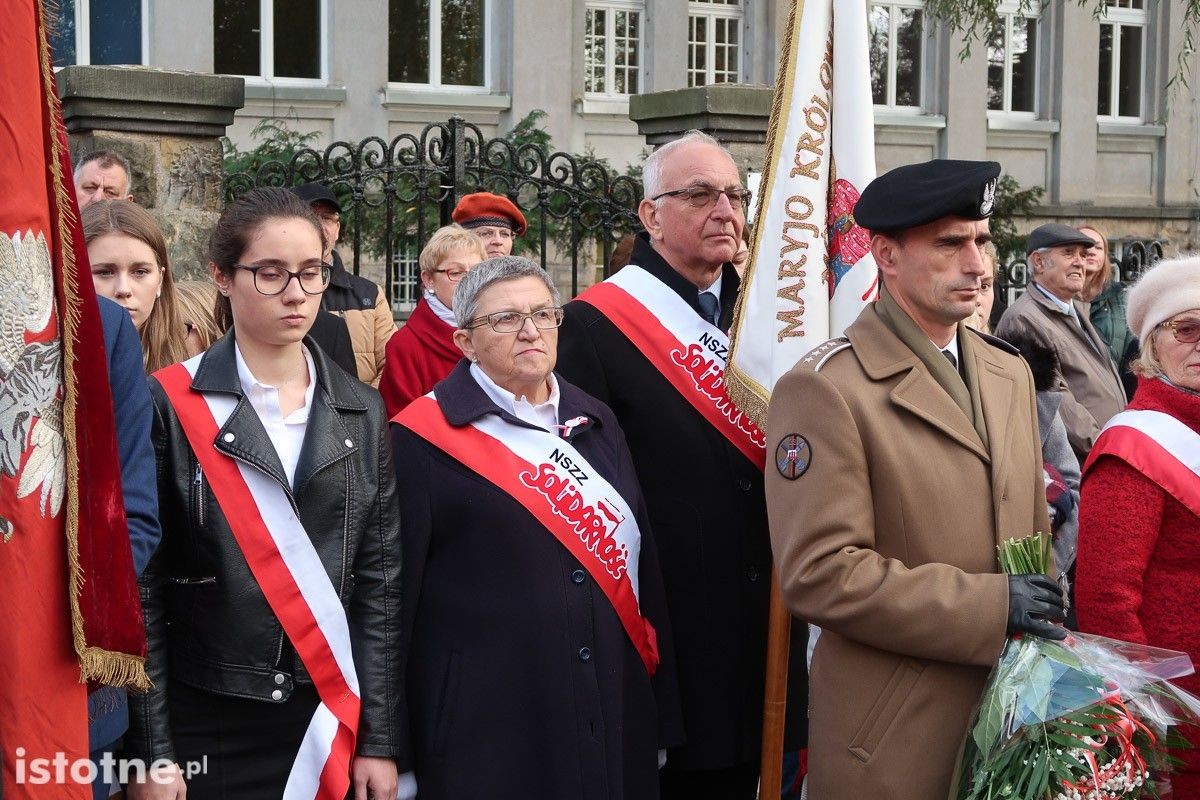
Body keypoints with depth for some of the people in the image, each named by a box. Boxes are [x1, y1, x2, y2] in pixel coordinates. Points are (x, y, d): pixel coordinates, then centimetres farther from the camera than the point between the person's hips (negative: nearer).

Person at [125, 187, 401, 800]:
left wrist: (379, 740, 0)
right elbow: (142, 587, -6)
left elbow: (381, 580, 4)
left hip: (331, 722, 3)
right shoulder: (171, 405, -5)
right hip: (205, 728, -3)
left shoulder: (362, 412, 6)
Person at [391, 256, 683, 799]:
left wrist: (661, 714, 13)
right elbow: (392, 595, -8)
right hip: (486, 738, -5)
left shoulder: (595, 424, 12)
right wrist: (391, 751, -8)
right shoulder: (423, 439, -7)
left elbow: (642, 564, 15)